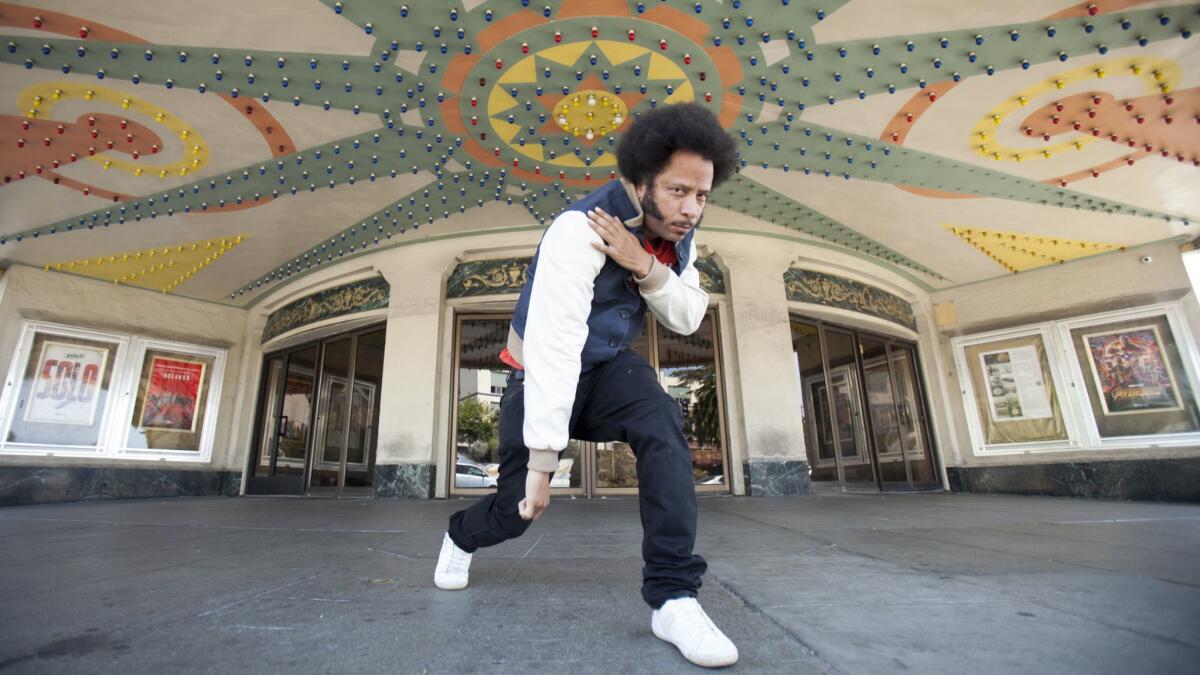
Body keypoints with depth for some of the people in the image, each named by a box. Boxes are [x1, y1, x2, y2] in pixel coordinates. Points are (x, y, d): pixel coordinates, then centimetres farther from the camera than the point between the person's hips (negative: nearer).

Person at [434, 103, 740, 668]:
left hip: (609, 365, 5)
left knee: (662, 426, -28)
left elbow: (689, 319, -9)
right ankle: (461, 537, 40)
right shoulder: (579, 231, -29)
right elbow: (553, 346, -36)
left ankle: (672, 597, -18)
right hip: (544, 373, -4)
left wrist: (646, 267, -28)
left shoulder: (675, 231, -6)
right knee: (520, 505, 1)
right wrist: (542, 458, -37)